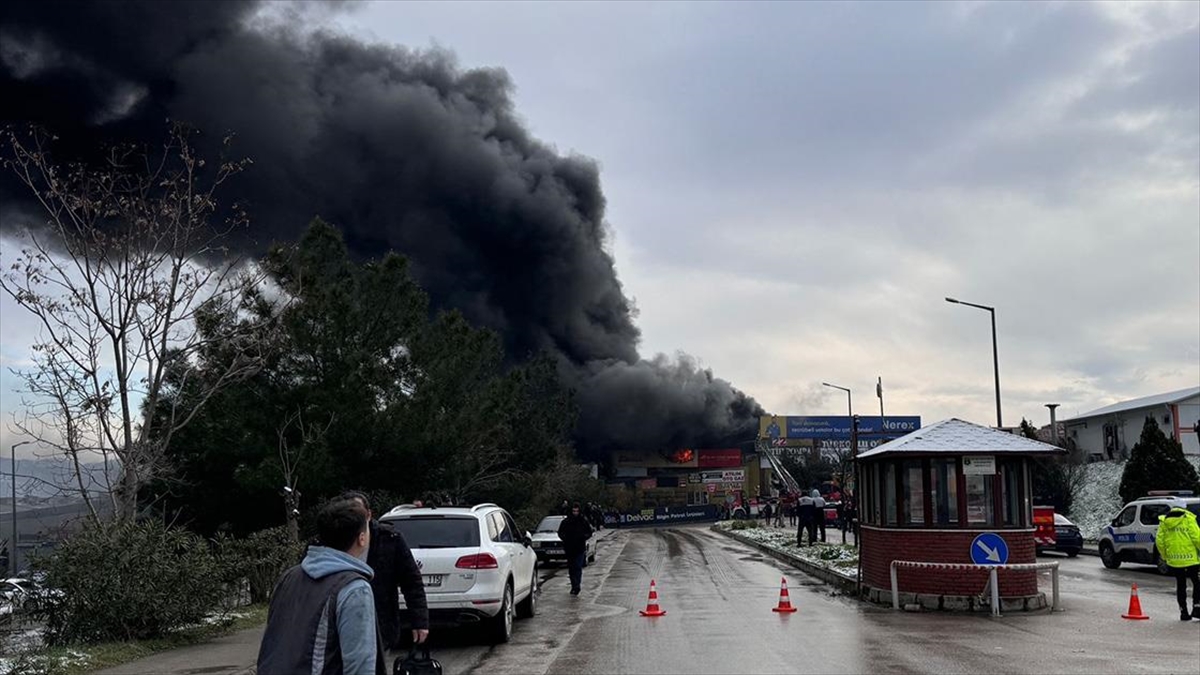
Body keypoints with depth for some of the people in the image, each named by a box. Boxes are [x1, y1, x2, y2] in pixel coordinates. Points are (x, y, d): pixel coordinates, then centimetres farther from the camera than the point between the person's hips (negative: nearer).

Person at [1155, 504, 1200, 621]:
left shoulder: (1163, 522, 7)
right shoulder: (1188, 519, -4)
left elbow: (1159, 541, 4)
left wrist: (1164, 556, 14)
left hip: (1174, 560, 4)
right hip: (1190, 559, -4)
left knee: (1180, 585, 12)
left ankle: (1183, 611, 12)